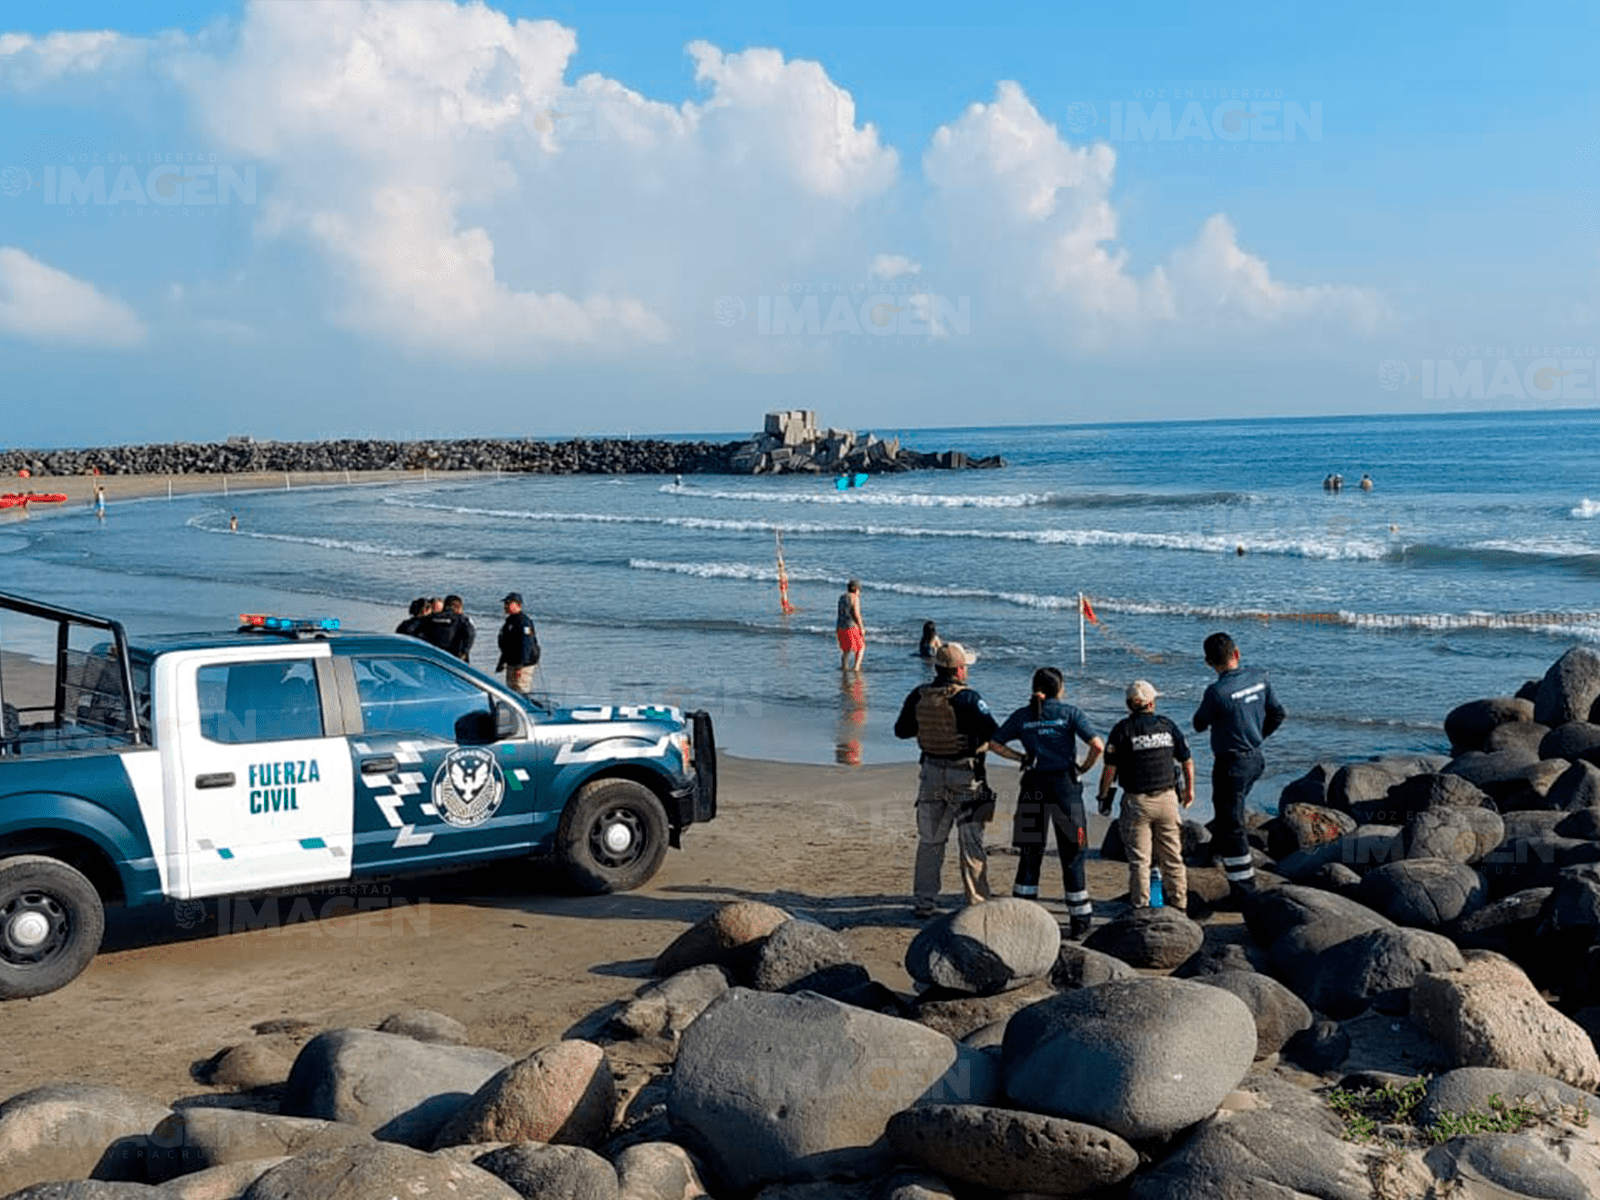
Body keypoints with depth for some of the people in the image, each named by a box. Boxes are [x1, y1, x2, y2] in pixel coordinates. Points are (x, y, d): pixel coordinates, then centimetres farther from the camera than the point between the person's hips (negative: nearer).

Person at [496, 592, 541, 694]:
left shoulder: (523, 621, -16)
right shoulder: (510, 621, 15)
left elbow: (526, 645, -24)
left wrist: (520, 665, -27)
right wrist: (502, 662, 27)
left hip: (523, 664, -10)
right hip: (511, 664, 10)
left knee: (521, 691, -12)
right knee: (511, 691, 14)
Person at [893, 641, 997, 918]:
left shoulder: (919, 696, -1)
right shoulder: (967, 698, -17)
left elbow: (901, 730, 10)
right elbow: (994, 734, -19)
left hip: (931, 773, 5)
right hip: (964, 777, -5)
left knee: (929, 841, 15)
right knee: (971, 843, 5)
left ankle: (924, 902, 18)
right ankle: (977, 903, 9)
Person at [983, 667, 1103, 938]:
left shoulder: (1022, 716, 6)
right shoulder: (1069, 713, -3)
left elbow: (993, 743, 7)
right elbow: (1097, 745, -12)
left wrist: (1020, 758, 11)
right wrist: (1084, 768, 3)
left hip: (1034, 787, 2)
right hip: (1065, 785, -2)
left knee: (1030, 854, 10)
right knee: (1072, 855, 7)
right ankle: (1080, 921, 12)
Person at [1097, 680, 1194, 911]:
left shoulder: (1122, 729, -7)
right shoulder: (1167, 725, 4)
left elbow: (1110, 768, -9)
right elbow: (1187, 760, 10)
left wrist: (1104, 797, 3)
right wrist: (1189, 790, 24)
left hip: (1136, 801, -3)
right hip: (1166, 799, 3)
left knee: (1139, 859, 2)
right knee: (1172, 857, 12)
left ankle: (1141, 908, 3)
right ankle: (1178, 907, 18)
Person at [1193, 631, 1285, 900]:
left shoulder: (1217, 692, -23)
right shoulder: (1259, 677, -3)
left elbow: (1199, 725, -6)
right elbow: (1277, 714, 9)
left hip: (1231, 764, -7)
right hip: (1255, 758, 7)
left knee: (1231, 826, 2)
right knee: (1228, 810, 31)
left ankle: (1244, 890, 6)